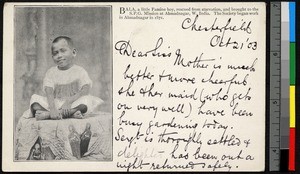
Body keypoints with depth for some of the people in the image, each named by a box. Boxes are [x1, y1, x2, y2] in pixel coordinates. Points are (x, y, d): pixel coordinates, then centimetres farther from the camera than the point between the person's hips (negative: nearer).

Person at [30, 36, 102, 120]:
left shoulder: (79, 71, 1)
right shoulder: (51, 72, 6)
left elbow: (85, 91, -15)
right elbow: (49, 93, -10)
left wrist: (69, 101, -29)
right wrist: (52, 109, -29)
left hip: (75, 104, -2)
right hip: (55, 105, 2)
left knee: (87, 100, -32)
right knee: (34, 98, -16)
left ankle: (47, 114, -30)